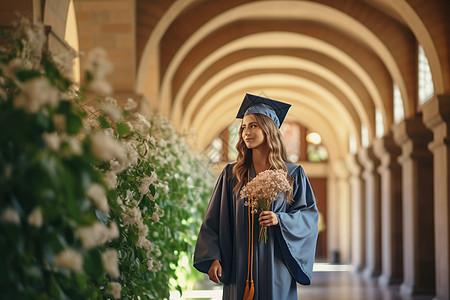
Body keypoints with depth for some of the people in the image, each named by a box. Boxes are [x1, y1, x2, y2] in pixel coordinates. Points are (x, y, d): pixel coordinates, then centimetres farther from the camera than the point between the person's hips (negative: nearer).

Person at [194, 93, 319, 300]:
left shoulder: (293, 175, 4)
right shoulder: (231, 175, 6)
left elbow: (309, 215, 2)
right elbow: (214, 220, 4)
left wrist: (280, 220, -16)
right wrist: (213, 258, -7)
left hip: (276, 268, -1)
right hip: (240, 266, 1)